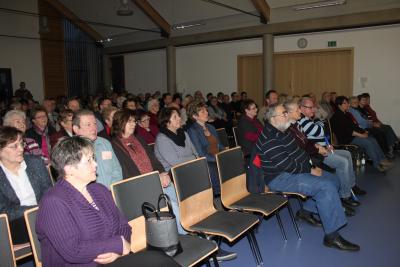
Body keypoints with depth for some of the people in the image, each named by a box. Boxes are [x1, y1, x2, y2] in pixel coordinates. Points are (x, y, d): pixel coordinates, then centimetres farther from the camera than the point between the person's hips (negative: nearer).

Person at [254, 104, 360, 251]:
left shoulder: (282, 131, 11)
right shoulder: (270, 140, -22)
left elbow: (298, 151, 22)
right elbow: (287, 164, -24)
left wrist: (312, 166, 10)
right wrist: (310, 171, -13)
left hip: (296, 170, 11)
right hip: (280, 178, -11)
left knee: (333, 182, 10)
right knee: (326, 187, -24)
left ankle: (306, 211, 20)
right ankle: (331, 236, -17)